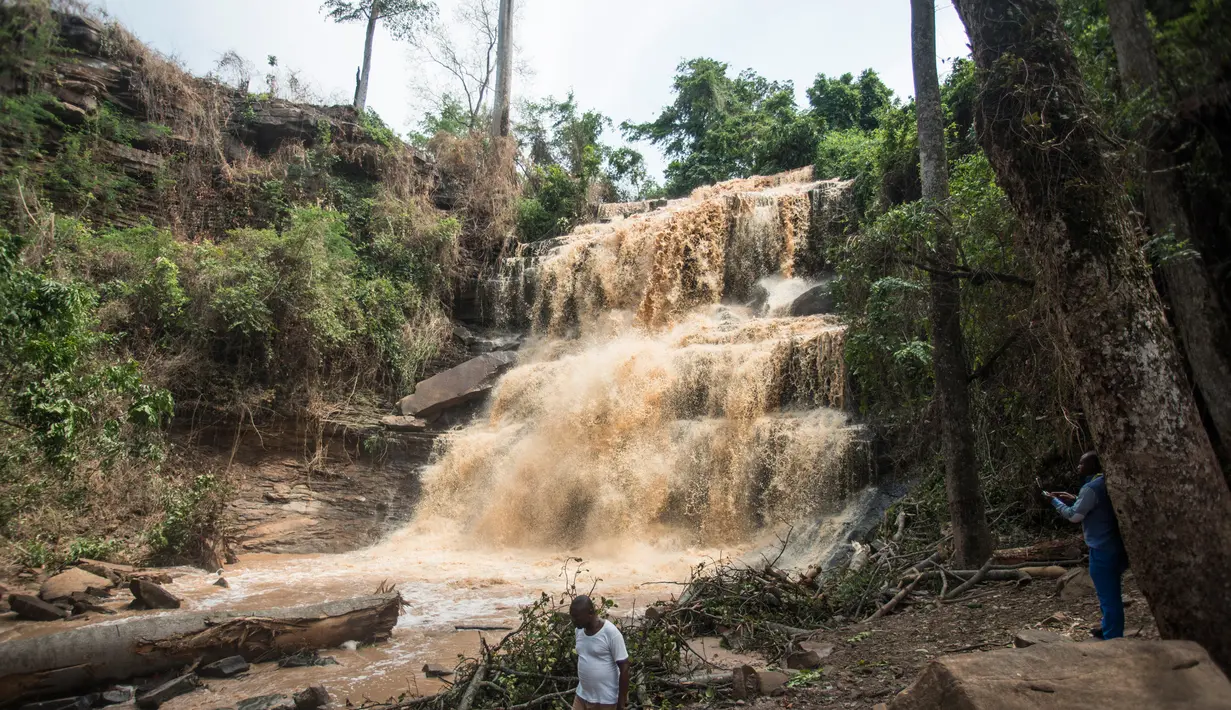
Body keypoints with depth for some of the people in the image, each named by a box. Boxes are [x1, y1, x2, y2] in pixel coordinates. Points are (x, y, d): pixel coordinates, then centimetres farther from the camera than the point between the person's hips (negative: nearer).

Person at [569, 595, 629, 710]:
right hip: (582, 696, 6)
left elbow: (624, 667, -16)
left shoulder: (611, 633, -21)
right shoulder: (579, 630, 0)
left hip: (605, 700, -6)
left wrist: (622, 700, -13)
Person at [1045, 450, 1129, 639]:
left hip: (1102, 549, -10)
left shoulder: (1091, 487, -19)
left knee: (1108, 595, -3)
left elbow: (1074, 516, -14)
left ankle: (1112, 638, 4)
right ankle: (1110, 630, 35)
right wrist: (1075, 499, 18)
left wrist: (1055, 500, -2)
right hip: (1114, 545, 10)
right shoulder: (1106, 483, 10)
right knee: (1110, 593, 22)